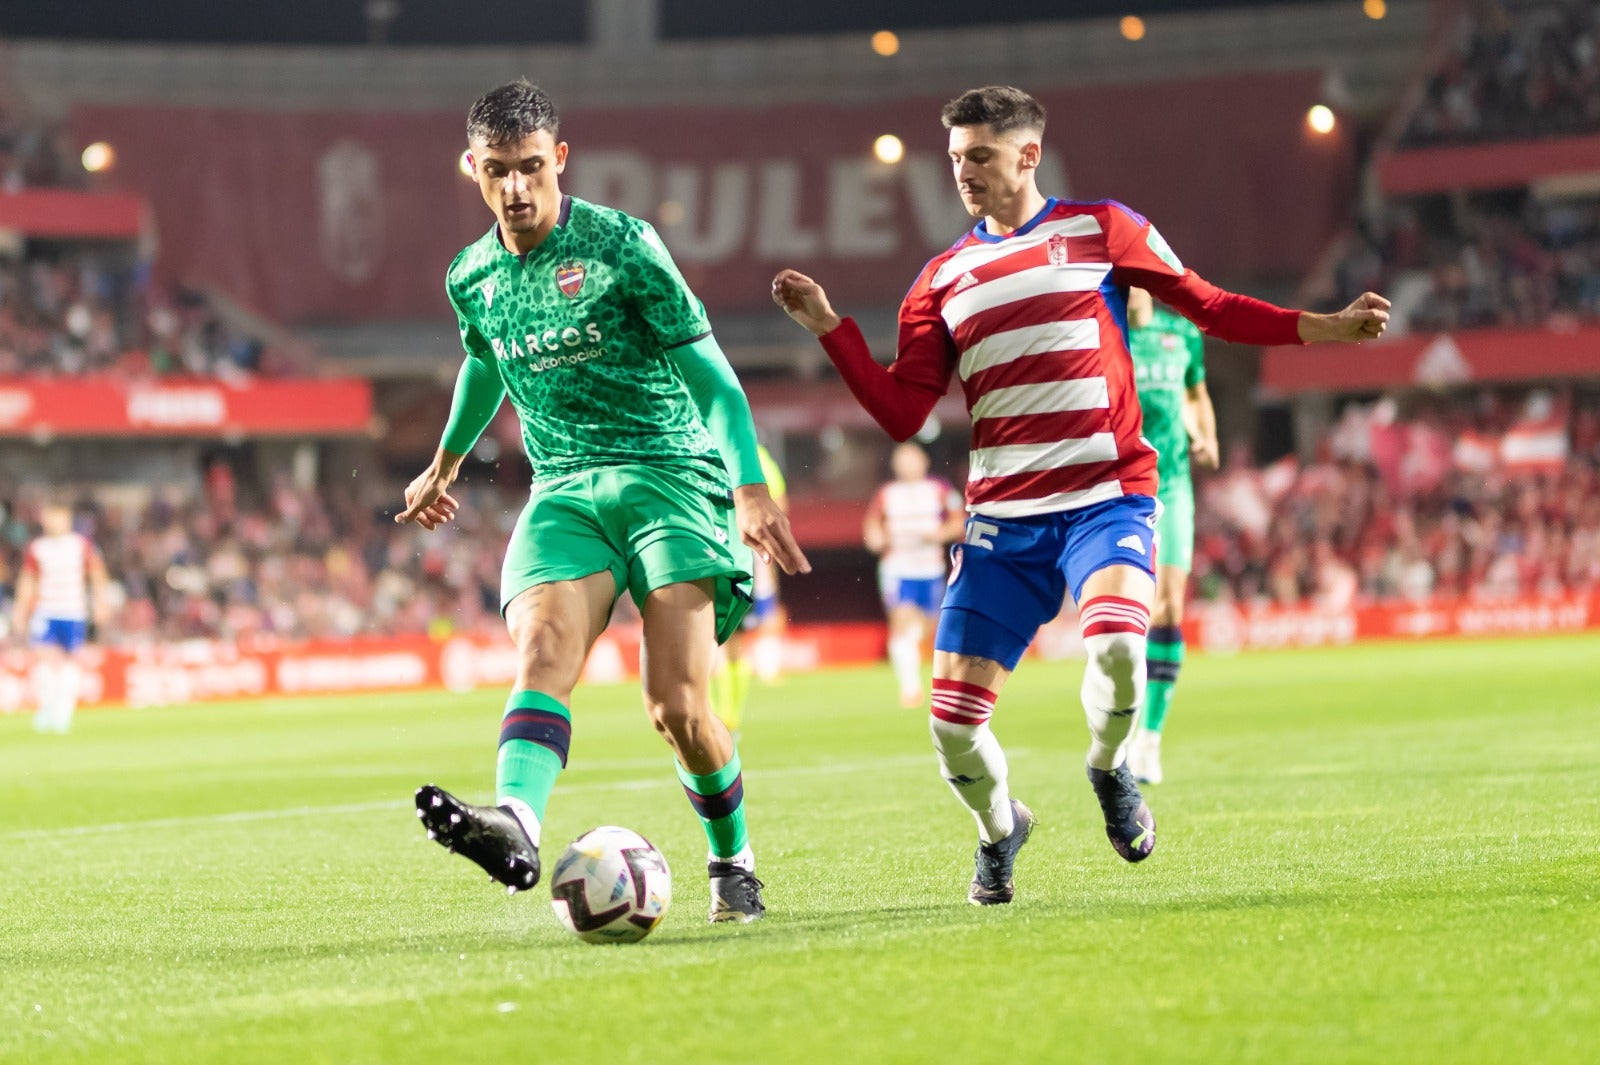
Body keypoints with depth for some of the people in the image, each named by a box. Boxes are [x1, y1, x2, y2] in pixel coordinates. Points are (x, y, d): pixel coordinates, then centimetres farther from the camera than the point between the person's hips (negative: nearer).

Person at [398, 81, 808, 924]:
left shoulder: (621, 246, -5)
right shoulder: (472, 279, 10)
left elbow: (710, 376, -6)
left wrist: (751, 489, -18)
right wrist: (445, 464, 47)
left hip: (668, 473, -4)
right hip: (562, 493, 4)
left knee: (678, 707, -14)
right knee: (541, 654, -26)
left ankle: (734, 867, 10)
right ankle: (515, 823, -50)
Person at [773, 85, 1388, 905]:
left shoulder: (1098, 229, 5)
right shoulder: (944, 278, 12)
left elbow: (1209, 307, 10)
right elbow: (901, 413, 6)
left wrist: (1328, 328, 1)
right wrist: (829, 327, -3)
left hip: (1107, 499, -3)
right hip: (1002, 520, 3)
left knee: (1116, 645, -32)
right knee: (953, 718, -7)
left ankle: (1109, 771, 2)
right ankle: (999, 831, 26)